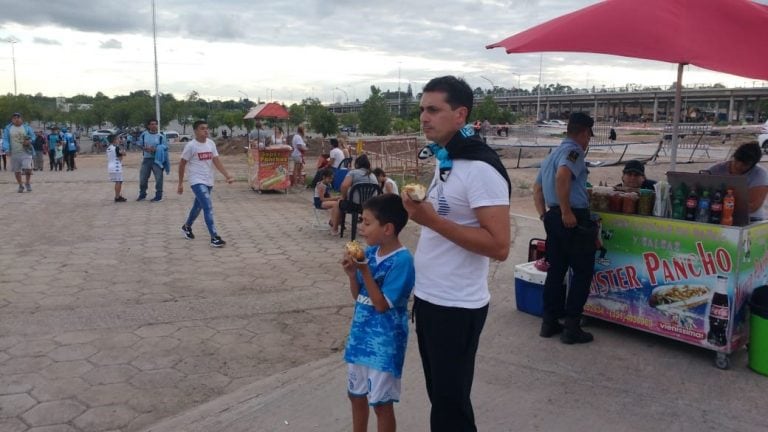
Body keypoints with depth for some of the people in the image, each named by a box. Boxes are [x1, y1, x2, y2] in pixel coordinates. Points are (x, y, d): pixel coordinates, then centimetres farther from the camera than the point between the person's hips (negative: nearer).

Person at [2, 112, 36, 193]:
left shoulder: (26, 127, 4)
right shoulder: (8, 128, 3)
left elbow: (33, 136, 9)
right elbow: (5, 139, 0)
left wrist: (29, 141, -14)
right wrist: (6, 149, -15)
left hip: (26, 152, -1)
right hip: (14, 153, 1)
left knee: (28, 168, -14)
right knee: (16, 170, 6)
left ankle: (27, 183, 10)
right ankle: (20, 185, 24)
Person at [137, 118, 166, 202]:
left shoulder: (160, 136, -1)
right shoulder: (144, 135, 5)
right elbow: (139, 144, 12)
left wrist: (155, 150, -16)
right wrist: (145, 149, -9)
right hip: (146, 159, 2)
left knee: (159, 178, -3)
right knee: (143, 178, 9)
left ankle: (158, 196, 9)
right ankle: (142, 195, 26)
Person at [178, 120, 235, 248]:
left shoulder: (211, 143, 3)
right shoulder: (191, 146, -11)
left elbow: (216, 162, -1)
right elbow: (182, 164, -3)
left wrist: (227, 176, -14)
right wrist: (180, 183, 0)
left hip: (208, 182, 6)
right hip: (197, 181, -6)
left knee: (198, 206, 21)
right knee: (208, 207, -16)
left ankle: (186, 227, 45)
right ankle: (214, 238, -17)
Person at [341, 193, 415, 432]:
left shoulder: (402, 260, -21)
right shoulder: (370, 252, 1)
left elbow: (382, 304, -20)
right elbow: (358, 296, 8)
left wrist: (364, 270, -24)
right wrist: (352, 273, -10)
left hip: (384, 343, -8)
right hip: (360, 335, 8)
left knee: (381, 403, 6)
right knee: (356, 394, 21)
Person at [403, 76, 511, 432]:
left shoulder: (480, 169, -20)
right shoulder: (444, 161, 9)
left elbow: (499, 246, -25)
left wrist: (432, 221, -26)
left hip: (456, 307, -8)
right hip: (428, 298, 9)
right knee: (439, 396, 20)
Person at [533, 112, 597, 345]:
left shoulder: (553, 154, 19)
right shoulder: (574, 150, -10)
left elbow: (537, 189, 23)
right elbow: (562, 177, -29)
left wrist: (543, 214, 18)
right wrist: (566, 212, -25)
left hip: (553, 218, 9)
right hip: (574, 219, -9)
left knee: (555, 270, 13)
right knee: (583, 272, 1)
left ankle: (549, 323, 19)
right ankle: (571, 327, 3)